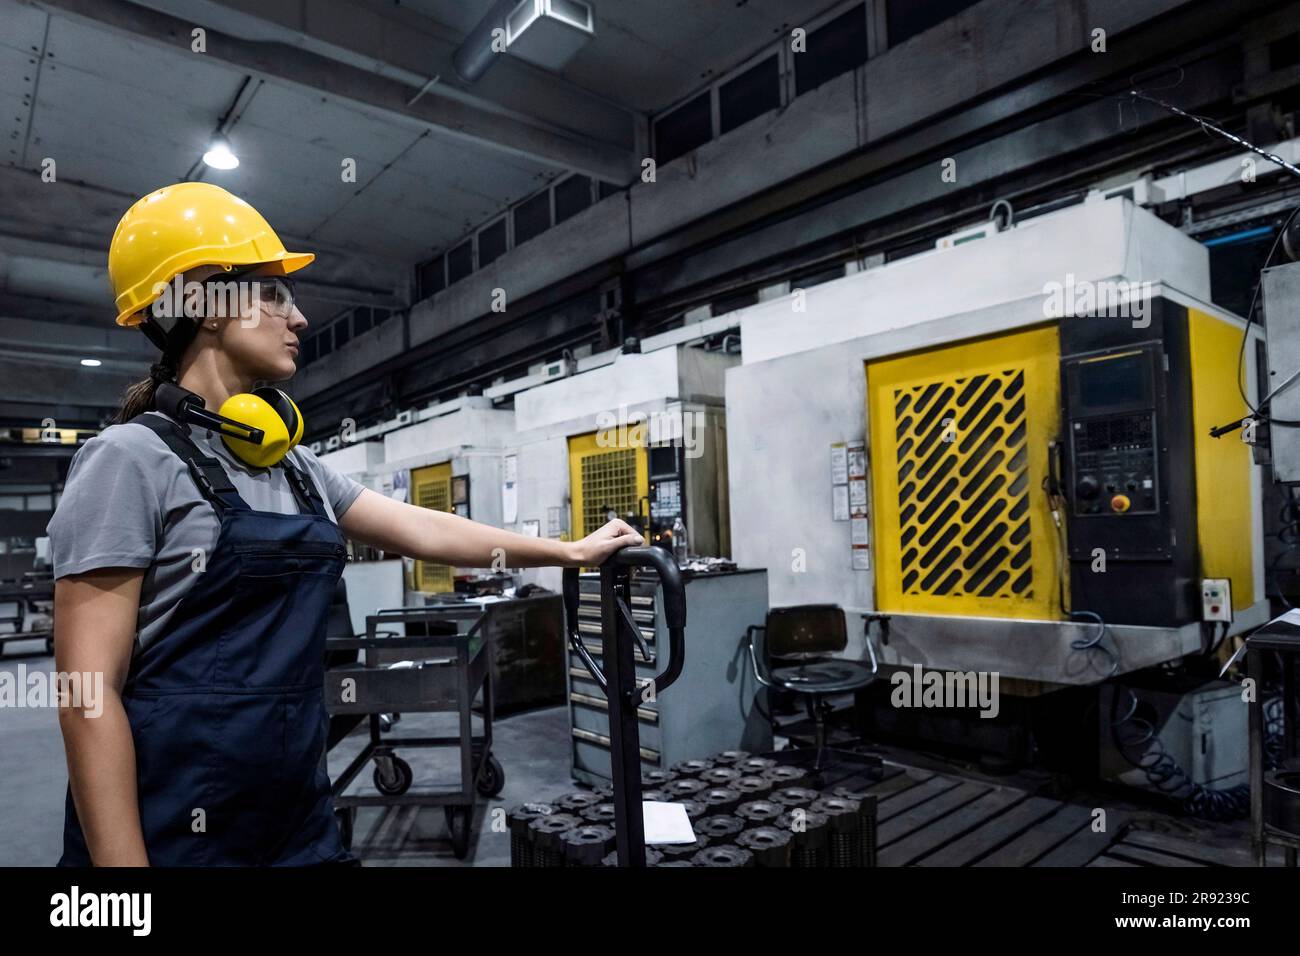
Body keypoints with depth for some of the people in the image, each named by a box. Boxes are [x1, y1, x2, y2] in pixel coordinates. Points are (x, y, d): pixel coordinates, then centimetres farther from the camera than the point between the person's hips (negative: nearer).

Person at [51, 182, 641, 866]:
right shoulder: (131, 459, -14)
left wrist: (572, 551, 16)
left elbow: (424, 532, 12)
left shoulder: (291, 464, 8)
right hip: (172, 834, -6)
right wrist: (121, 859, -18)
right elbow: (89, 692, -16)